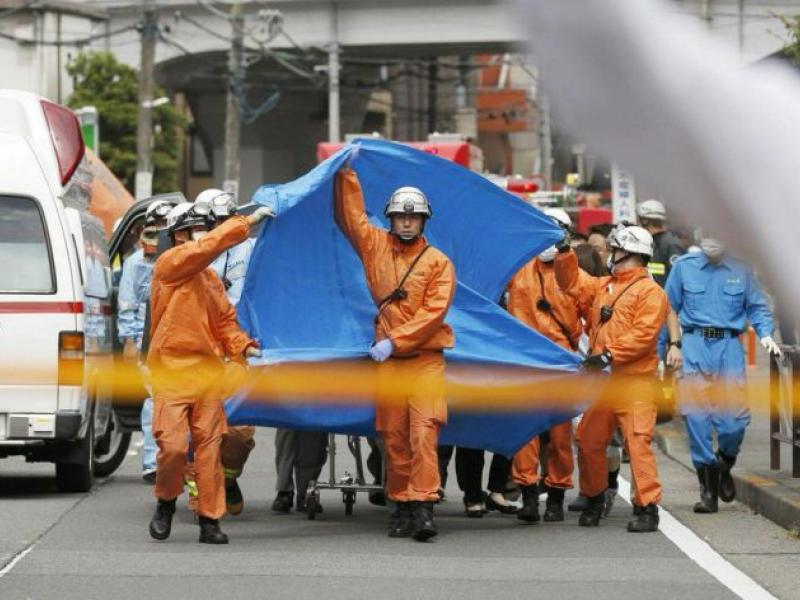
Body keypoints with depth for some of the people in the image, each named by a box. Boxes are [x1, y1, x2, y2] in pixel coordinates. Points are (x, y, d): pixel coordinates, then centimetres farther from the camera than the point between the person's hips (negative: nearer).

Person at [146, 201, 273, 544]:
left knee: (209, 446, 3)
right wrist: (248, 222, -16)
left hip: (208, 372, 6)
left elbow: (224, 320, 17)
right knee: (173, 445, -10)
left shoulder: (210, 278, 17)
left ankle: (210, 519, 6)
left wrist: (242, 347, 0)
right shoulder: (169, 264, -5)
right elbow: (210, 246, -18)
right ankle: (165, 503, 15)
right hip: (172, 371, -6)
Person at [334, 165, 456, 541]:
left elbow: (434, 311, -8)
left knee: (424, 431, -14)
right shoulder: (376, 247, 12)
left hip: (426, 359, -3)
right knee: (394, 436, 4)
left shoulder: (438, 262, 2)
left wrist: (395, 340, -14)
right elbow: (349, 214, 14)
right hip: (387, 359, 3)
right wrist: (346, 174, 7)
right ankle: (401, 505, 10)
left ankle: (422, 506, -19)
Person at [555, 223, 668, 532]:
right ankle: (593, 500, 27)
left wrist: (610, 355, -21)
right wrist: (564, 252, 13)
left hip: (634, 381, -8)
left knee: (638, 440, -13)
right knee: (588, 440, 11)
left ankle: (647, 507, -13)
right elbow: (573, 282, 26)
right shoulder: (603, 286, 20)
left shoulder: (650, 291, -7)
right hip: (600, 380, 8)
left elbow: (644, 334, -16)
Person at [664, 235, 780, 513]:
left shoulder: (741, 270, 7)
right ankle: (708, 489, 3)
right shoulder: (684, 266, 8)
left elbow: (757, 307, 11)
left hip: (729, 346, 0)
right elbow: (672, 307, 12)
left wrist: (765, 334, -6)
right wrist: (674, 344, 3)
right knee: (697, 417, -5)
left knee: (734, 419, -6)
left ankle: (724, 469, 25)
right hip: (695, 345, 0)